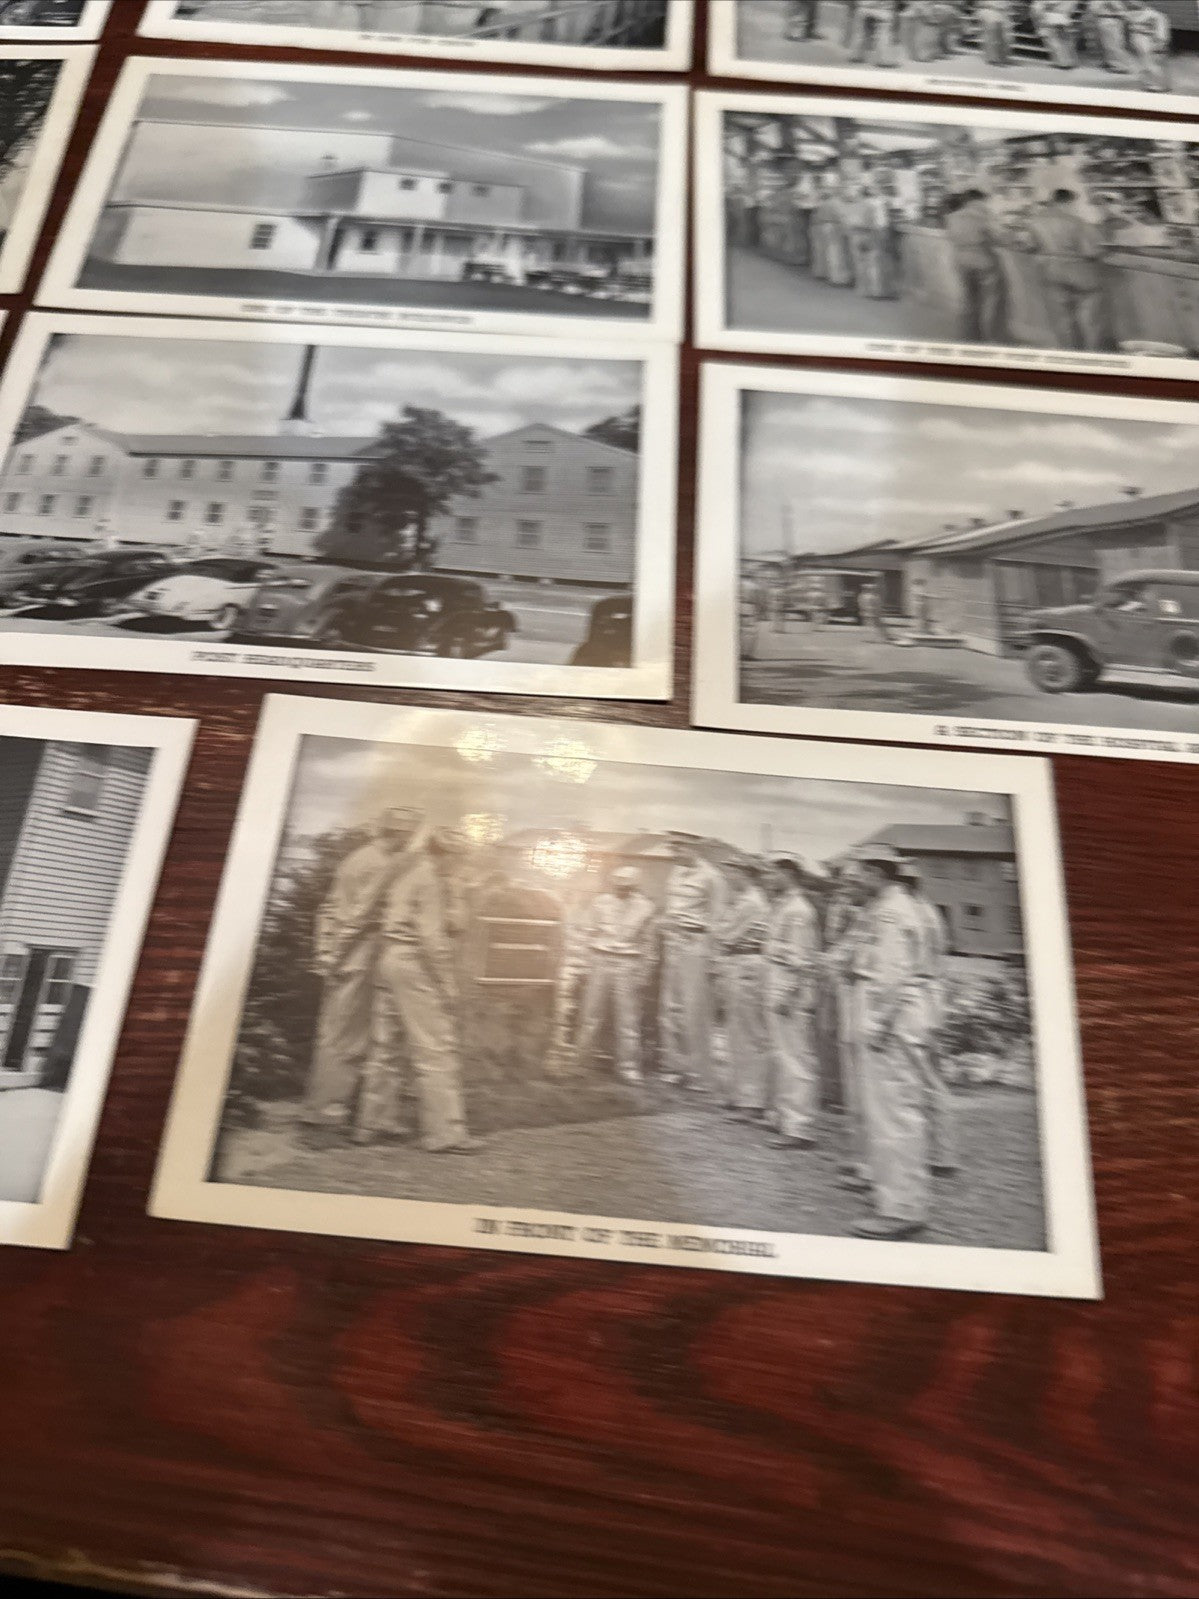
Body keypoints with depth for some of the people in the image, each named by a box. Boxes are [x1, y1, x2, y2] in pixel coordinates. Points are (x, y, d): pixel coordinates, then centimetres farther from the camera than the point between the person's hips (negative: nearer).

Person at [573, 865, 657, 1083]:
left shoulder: (645, 906, -1)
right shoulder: (602, 901, 1)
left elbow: (646, 942, 5)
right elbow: (591, 934, 8)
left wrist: (641, 975, 5)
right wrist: (588, 967, 8)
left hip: (628, 964, -1)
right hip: (600, 960, 1)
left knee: (628, 1020, -1)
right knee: (591, 1017, 8)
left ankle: (629, 1067, 9)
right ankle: (579, 1060, 20)